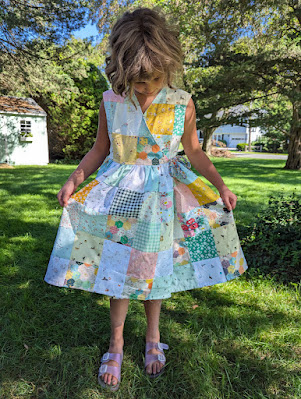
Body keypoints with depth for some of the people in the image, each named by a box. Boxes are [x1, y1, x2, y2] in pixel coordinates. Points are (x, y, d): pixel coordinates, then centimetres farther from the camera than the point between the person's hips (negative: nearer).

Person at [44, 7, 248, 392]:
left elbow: (194, 151, 5)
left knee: (154, 267, 9)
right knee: (117, 267, 5)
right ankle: (116, 342, 27)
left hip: (163, 194, 0)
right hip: (120, 194, 1)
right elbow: (100, 149, 5)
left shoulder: (181, 103, -6)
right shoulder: (111, 101, -5)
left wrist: (220, 185, -2)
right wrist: (74, 180, -7)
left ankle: (153, 338, 33)